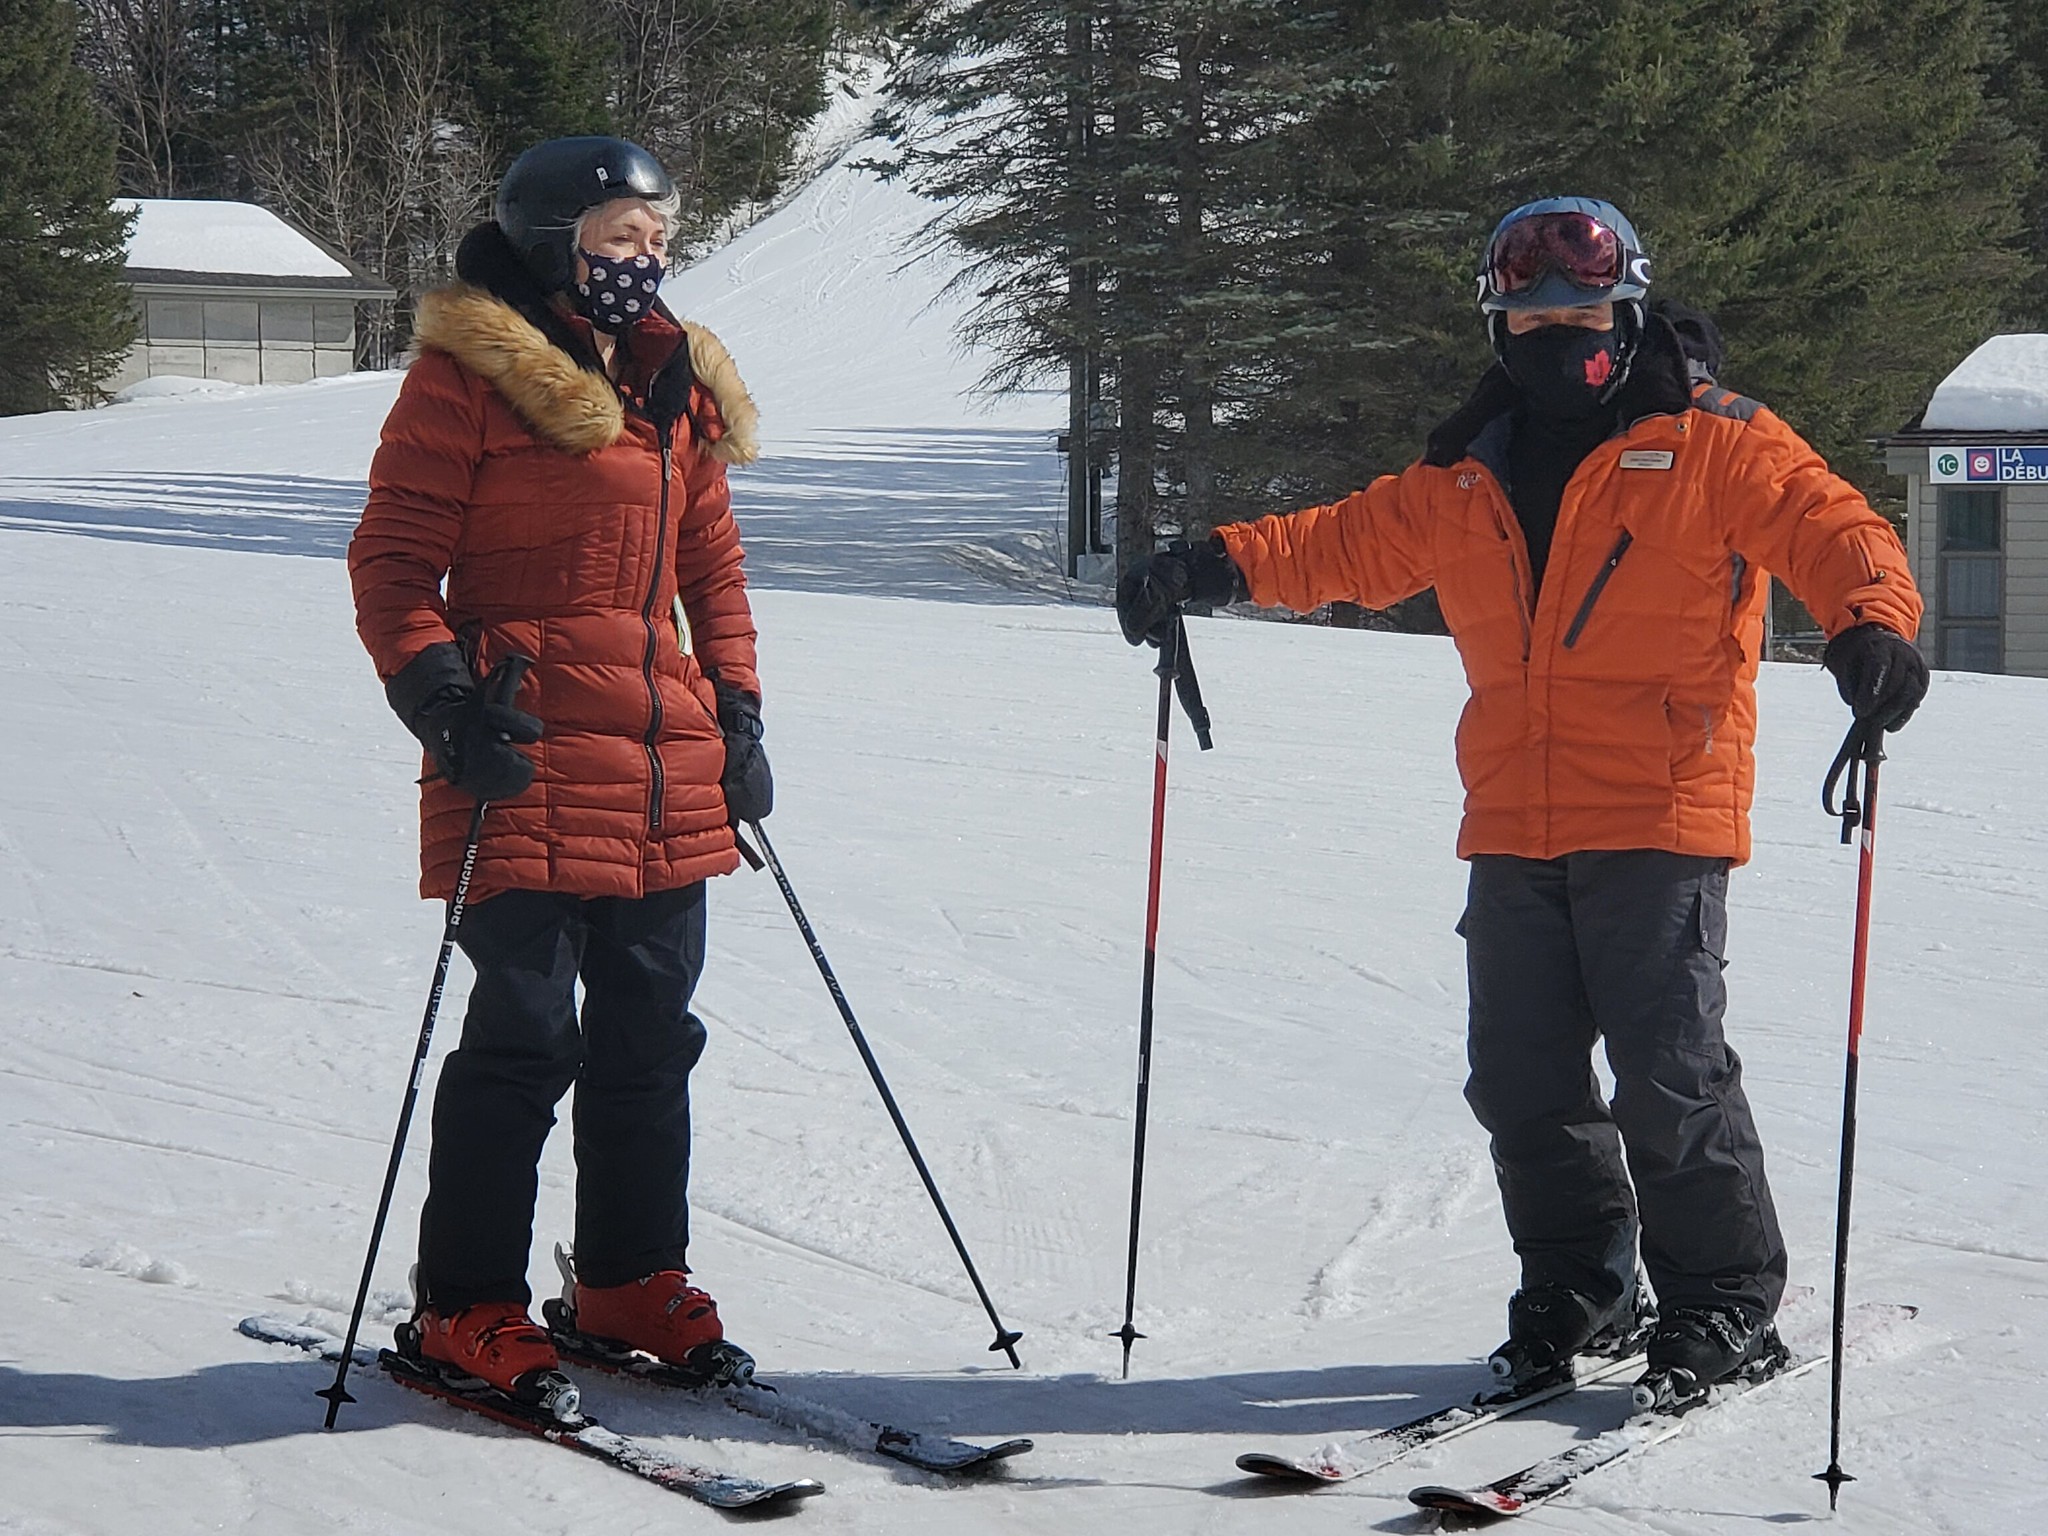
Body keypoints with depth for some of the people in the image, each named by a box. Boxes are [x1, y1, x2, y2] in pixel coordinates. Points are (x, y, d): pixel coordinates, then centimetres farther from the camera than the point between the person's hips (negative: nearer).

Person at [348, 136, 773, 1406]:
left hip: (667, 777, 7)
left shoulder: (680, 381, 16)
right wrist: (439, 696, -17)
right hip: (528, 773, -7)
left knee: (651, 1037, 12)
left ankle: (635, 1277, 25)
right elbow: (392, 560, -5)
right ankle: (467, 1304, 7)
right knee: (526, 1038, -6)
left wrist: (737, 711, 16)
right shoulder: (471, 374, -4)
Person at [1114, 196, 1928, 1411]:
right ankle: (1579, 1295, 22)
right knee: (1522, 1080, 7)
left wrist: (1872, 624, -28)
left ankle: (1726, 1306, 8)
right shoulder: (1471, 476, 16)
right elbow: (1352, 542, 21)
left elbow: (1827, 525, -8)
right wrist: (1217, 567, 6)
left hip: (1660, 818, -5)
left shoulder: (1711, 444, 0)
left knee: (1669, 1074, -7)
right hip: (1514, 832, 6)